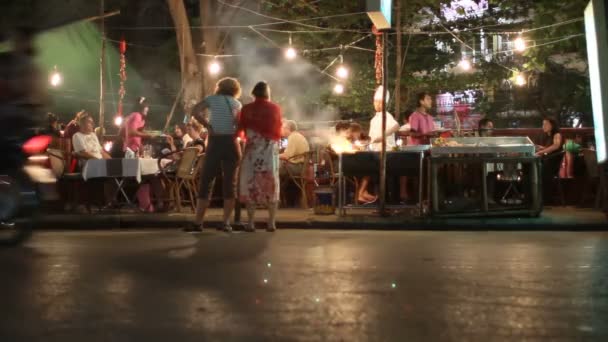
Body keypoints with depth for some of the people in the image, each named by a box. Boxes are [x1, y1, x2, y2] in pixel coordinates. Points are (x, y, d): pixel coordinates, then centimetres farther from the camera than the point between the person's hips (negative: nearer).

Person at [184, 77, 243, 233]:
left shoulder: (212, 99, 7)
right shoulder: (237, 103, 11)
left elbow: (195, 111, -8)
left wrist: (208, 126, -3)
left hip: (215, 142, -1)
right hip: (231, 143, 1)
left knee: (206, 181, 2)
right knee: (229, 183, 5)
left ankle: (198, 222, -1)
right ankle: (226, 223, 2)